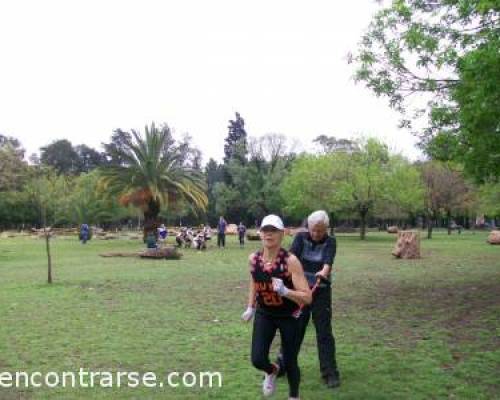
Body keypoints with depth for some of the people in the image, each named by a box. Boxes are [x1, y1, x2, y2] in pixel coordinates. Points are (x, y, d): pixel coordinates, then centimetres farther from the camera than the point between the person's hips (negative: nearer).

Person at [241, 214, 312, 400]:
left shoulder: (290, 261, -26)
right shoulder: (253, 259, -12)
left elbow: (307, 297, -27)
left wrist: (284, 291, -42)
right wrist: (250, 308, 14)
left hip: (289, 316, -3)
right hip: (264, 315, 3)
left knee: (290, 363, 7)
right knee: (257, 360, -8)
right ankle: (272, 371, 31)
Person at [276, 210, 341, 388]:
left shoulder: (330, 242, -7)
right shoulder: (300, 237, -5)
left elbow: (328, 261, -24)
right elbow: (292, 255, -20)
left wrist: (324, 272, -46)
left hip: (321, 292, -1)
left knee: (324, 332, 0)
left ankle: (330, 373, 12)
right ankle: (283, 364, 27)